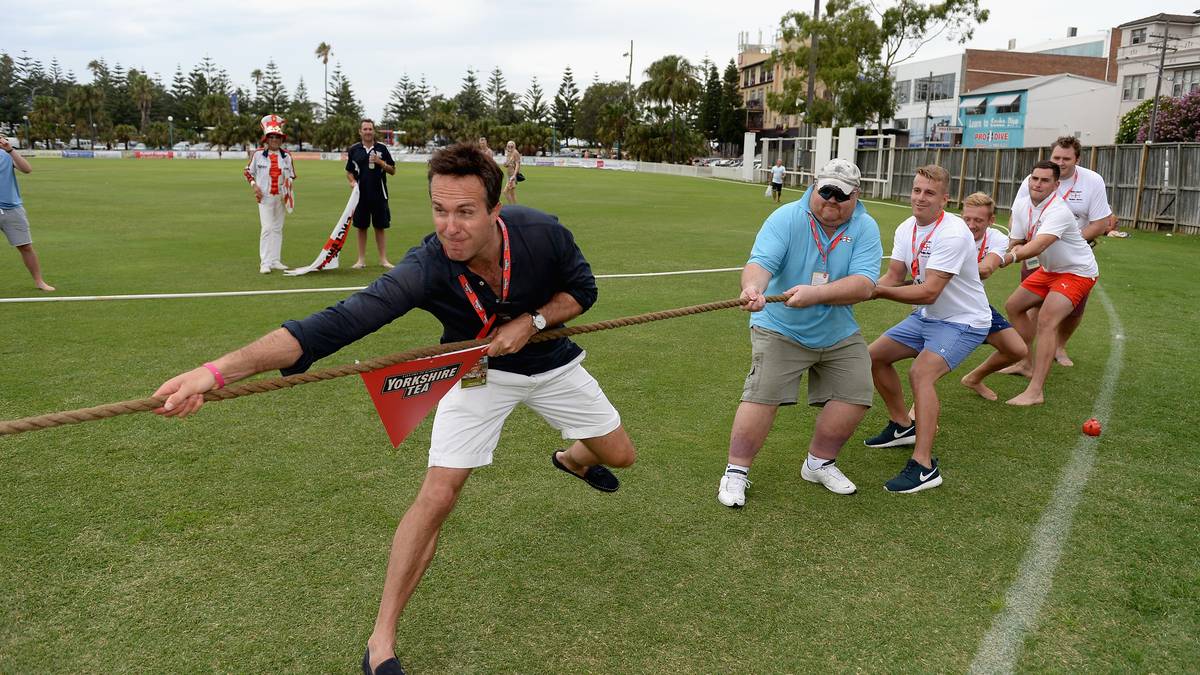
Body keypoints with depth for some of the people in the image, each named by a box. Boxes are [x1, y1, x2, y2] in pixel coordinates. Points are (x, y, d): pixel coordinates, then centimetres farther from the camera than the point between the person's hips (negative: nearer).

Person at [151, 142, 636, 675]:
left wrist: (532, 321, -28)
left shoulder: (542, 233, -30)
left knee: (618, 454, 13)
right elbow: (336, 323, -48)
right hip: (477, 369, -3)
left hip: (550, 362, 3)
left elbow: (582, 290, -9)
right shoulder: (426, 268, -37)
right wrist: (218, 369, -59)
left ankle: (572, 459, 54)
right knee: (436, 497, -14)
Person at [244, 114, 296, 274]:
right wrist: (255, 186, -6)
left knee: (278, 229, 10)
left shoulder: (286, 156, 6)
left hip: (281, 197, 4)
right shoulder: (258, 154, -2)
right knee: (267, 228, -11)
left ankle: (275, 261, 18)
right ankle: (265, 263, -9)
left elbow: (291, 175, 14)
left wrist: (288, 187, -1)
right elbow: (248, 171, 6)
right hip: (265, 196, -4)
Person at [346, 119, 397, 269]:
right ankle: (361, 259, 13)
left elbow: (392, 171, 4)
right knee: (361, 227, 5)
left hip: (379, 195, 0)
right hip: (361, 194, 1)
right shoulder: (354, 149, 5)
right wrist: (352, 181, -9)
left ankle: (383, 259, 8)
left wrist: (381, 162, -12)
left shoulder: (382, 148, 4)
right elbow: (349, 171, 11)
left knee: (381, 227, 3)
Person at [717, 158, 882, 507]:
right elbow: (761, 262, -25)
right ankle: (736, 472, 0)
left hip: (839, 334, 4)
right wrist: (752, 285, -50)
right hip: (781, 330, -3)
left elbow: (864, 285, -22)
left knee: (855, 397, -1)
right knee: (762, 396, -15)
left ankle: (818, 462, 22)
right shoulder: (786, 218, -12)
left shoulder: (865, 228, -8)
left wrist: (815, 294, -38)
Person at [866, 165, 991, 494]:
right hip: (927, 316, 9)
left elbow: (928, 293, -33)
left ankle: (924, 466, -27)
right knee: (875, 355, 10)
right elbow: (894, 276, -4)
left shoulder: (952, 234, -28)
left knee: (921, 372, -29)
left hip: (964, 322, -9)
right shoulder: (906, 229, -1)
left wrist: (878, 291, -35)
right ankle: (903, 427, 29)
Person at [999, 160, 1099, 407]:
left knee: (1046, 320, -24)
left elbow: (1038, 246, -44)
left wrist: (1007, 258, -56)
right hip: (1048, 269, 9)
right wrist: (1014, 249, -24)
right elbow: (1015, 242, 0)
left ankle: (1035, 391, -28)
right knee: (1013, 306, 12)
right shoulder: (1021, 205, -5)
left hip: (1078, 272, -9)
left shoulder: (1058, 211, -30)